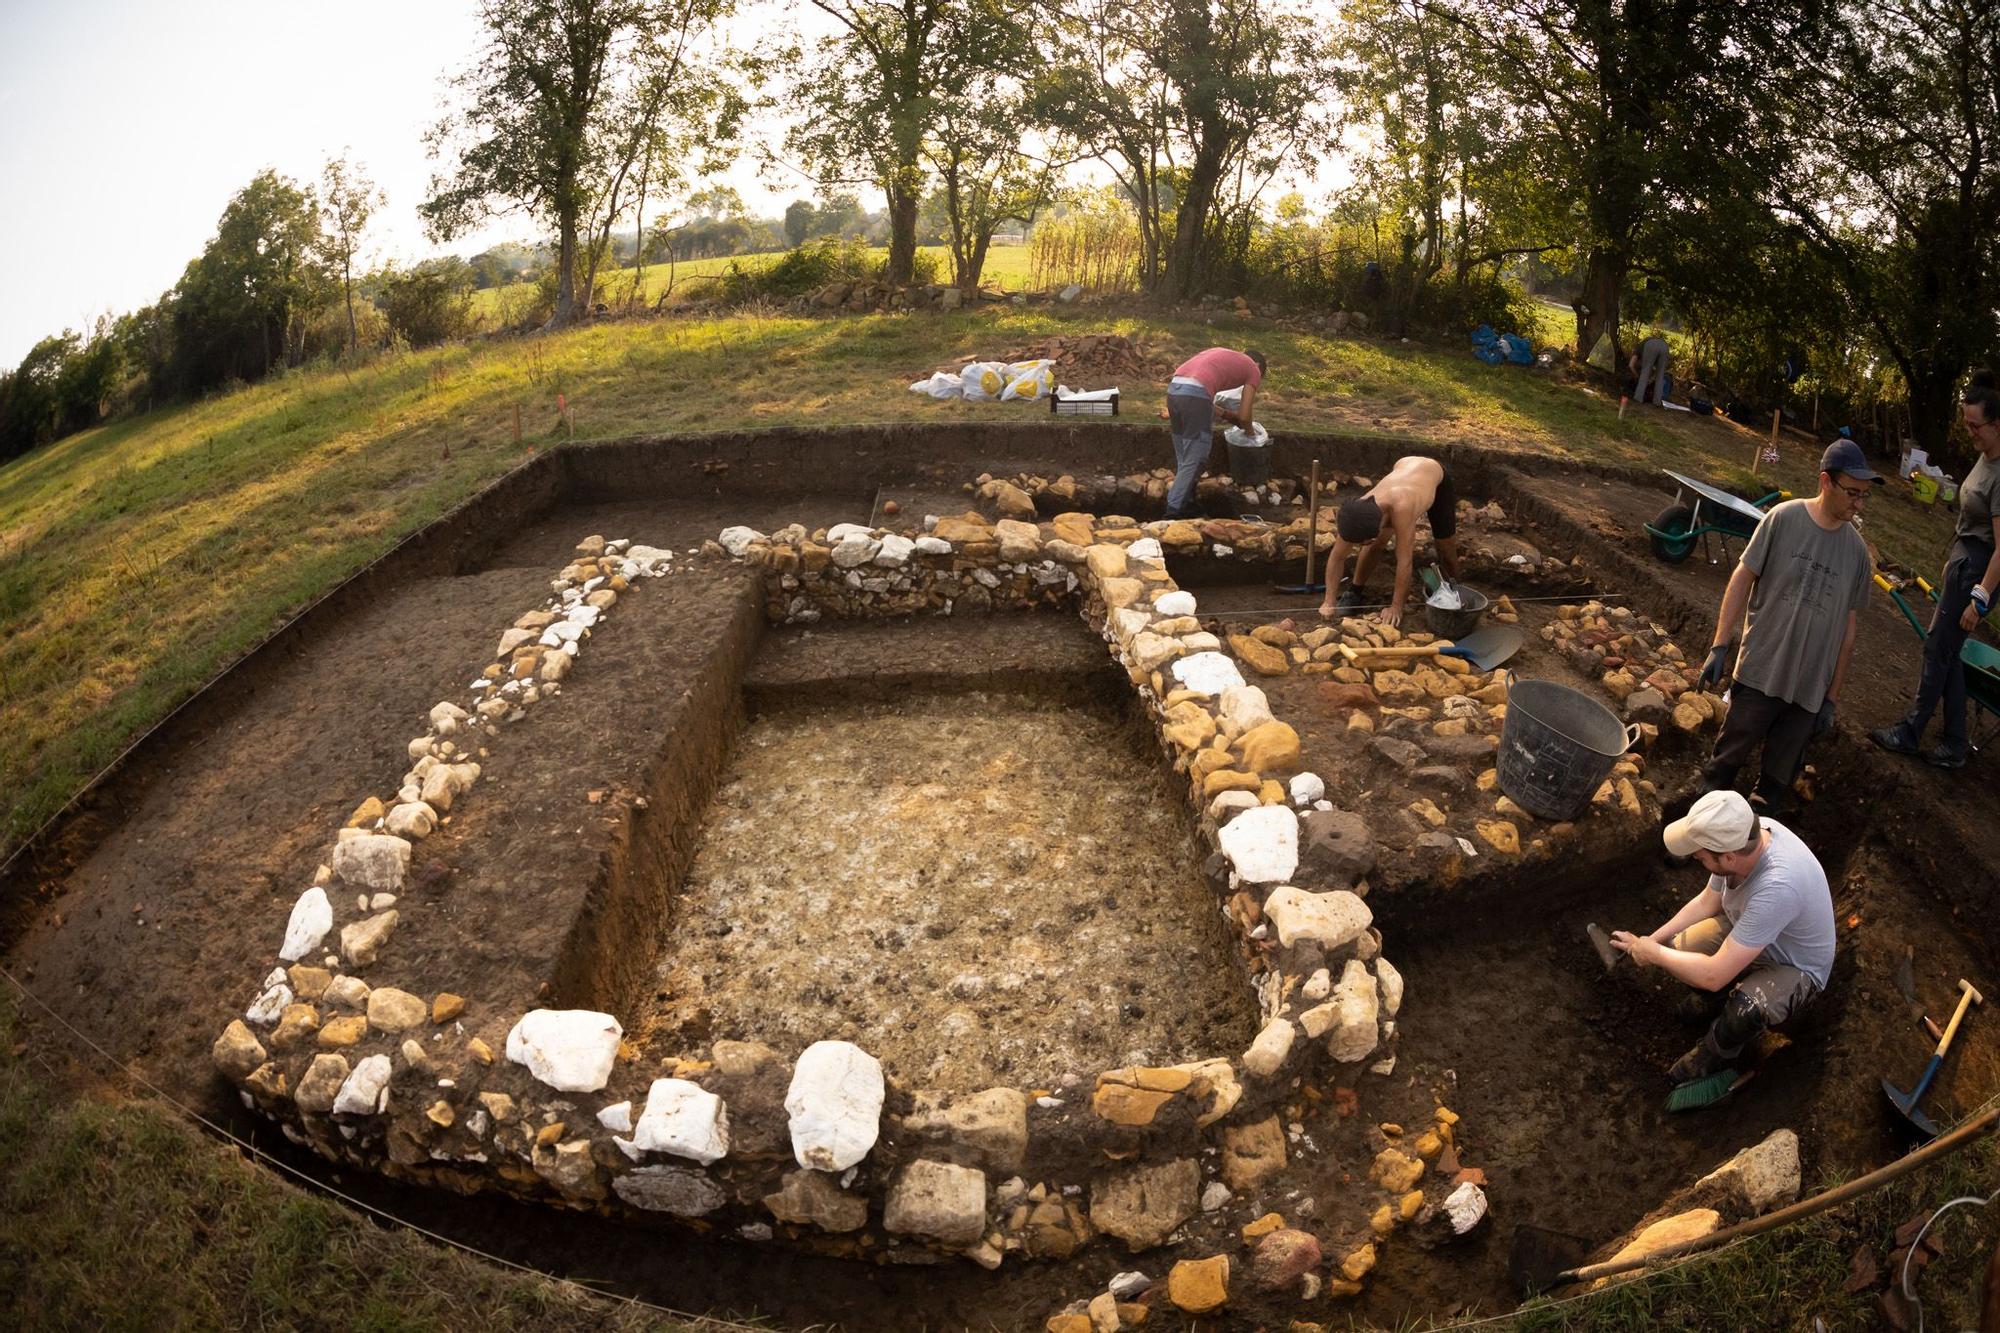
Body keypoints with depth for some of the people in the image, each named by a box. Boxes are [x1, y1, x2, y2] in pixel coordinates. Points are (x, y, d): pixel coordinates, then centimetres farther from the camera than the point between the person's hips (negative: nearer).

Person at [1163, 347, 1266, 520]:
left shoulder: (1223, 355, 36)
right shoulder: (1253, 370, 17)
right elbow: (1243, 416, 13)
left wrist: (1226, 414, 38)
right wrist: (1249, 430, 33)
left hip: (1174, 389, 7)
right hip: (1196, 394, -7)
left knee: (1183, 459, 17)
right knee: (1193, 460, 1)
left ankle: (1186, 507, 23)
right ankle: (1174, 511, -2)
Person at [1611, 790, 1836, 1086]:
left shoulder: (1777, 887, -44)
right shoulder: (1745, 835, -22)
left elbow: (1713, 975, -37)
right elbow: (1707, 901, 0)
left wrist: (1654, 953, -21)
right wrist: (1652, 941, -7)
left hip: (1796, 969, -7)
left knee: (1744, 1011, -34)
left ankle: (1715, 1056, -1)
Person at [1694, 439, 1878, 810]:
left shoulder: (1857, 551, 1)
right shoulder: (1784, 519, -7)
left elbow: (1848, 627, 7)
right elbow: (1743, 578, -2)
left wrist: (1832, 698, 9)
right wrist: (1720, 646, -7)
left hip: (1811, 690, 3)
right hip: (1760, 673, -3)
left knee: (1779, 774, 10)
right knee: (1729, 756, 5)